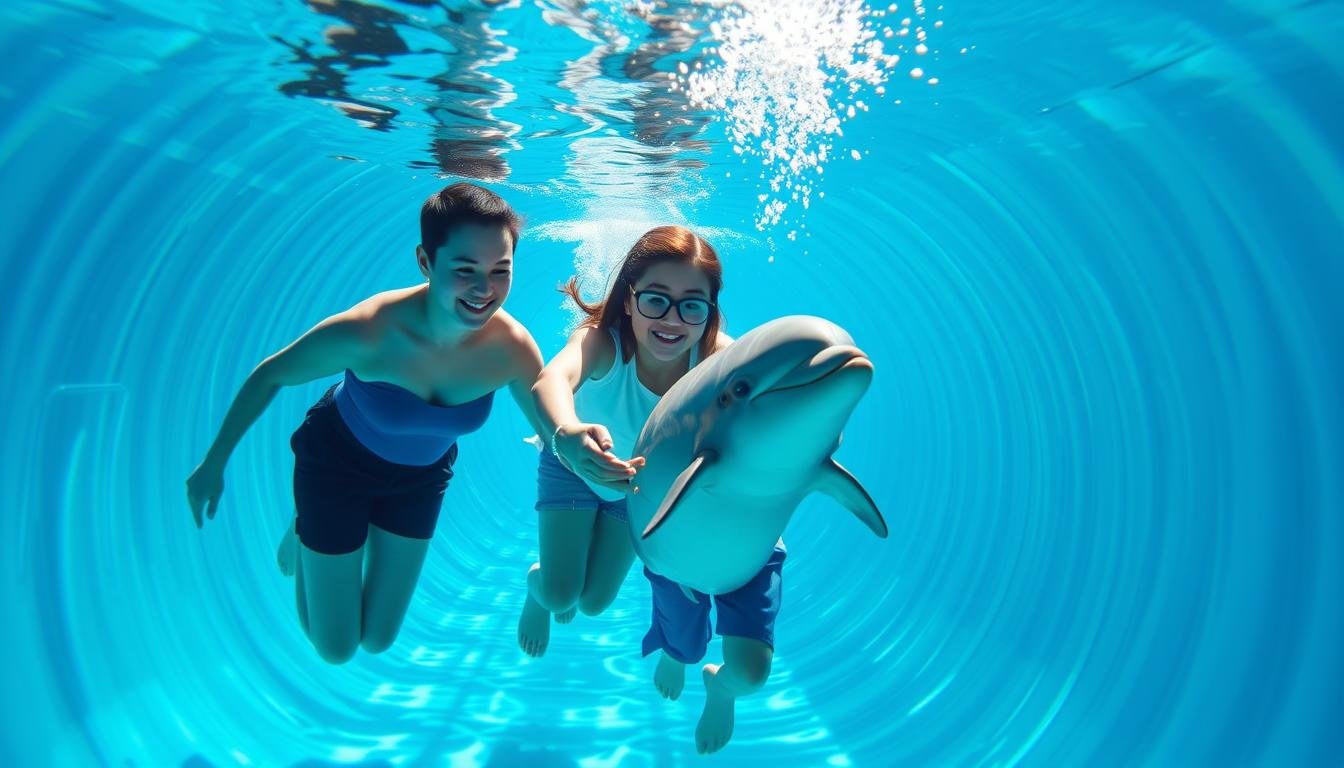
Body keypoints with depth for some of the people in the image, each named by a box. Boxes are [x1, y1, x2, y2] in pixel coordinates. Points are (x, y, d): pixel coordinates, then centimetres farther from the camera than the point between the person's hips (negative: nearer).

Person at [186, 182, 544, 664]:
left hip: (422, 476, 3)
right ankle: (303, 535, 33)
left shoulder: (512, 348, -29)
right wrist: (214, 464, -7)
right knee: (335, 648, 9)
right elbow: (269, 376, -17)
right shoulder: (364, 332, -36)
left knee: (376, 639, 17)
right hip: (336, 463, -3)